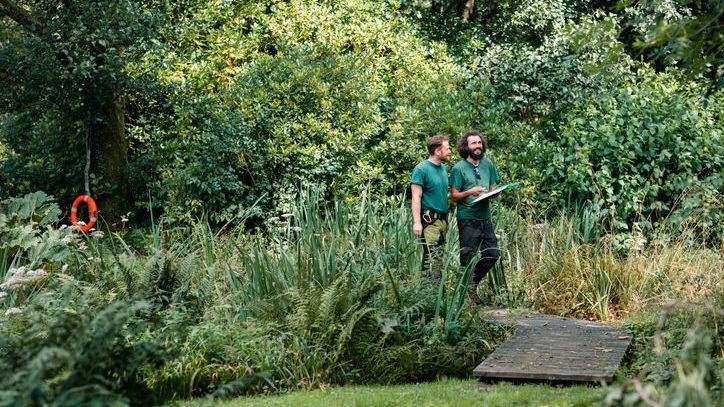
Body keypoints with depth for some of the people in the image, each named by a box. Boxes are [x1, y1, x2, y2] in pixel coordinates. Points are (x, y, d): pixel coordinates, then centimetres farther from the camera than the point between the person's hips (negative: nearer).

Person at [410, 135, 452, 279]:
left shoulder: (444, 168, 15)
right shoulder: (421, 169, -8)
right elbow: (416, 197, -12)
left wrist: (446, 218, 16)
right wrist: (417, 222, -19)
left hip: (443, 218, 8)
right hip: (429, 219, -8)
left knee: (440, 257, 9)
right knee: (432, 257, -12)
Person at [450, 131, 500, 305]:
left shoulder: (487, 164, 9)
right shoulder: (459, 168, -6)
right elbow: (454, 196, -7)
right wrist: (471, 192, -22)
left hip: (485, 217, 6)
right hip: (468, 219, -6)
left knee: (492, 254, 8)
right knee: (468, 258, 0)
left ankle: (473, 283, 26)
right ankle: (467, 291, 12)